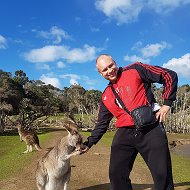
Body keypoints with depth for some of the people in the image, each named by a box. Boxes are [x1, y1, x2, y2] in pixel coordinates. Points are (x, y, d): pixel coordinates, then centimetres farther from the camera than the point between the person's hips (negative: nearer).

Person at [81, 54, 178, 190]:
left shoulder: (135, 70, -1)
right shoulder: (106, 97, 13)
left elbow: (169, 76, -1)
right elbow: (102, 124, 20)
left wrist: (167, 103, -6)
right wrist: (88, 143, 17)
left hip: (150, 130, -4)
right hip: (124, 134, 5)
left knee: (163, 175, 1)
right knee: (116, 174, 5)